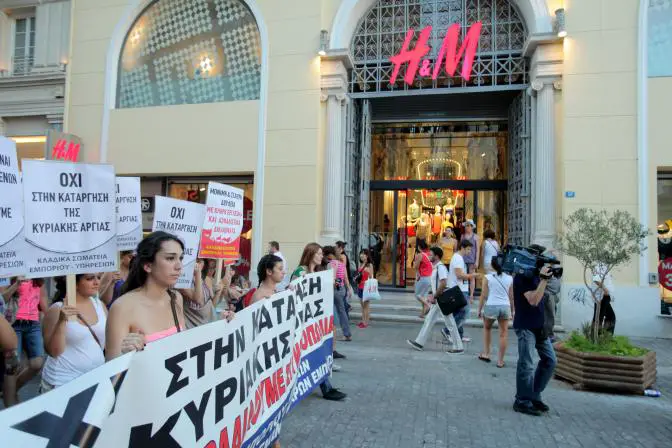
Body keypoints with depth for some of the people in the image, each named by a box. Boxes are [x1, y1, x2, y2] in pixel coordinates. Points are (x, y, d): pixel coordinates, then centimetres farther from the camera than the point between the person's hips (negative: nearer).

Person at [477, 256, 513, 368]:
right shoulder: (510, 279, 6)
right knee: (503, 333, 10)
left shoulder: (488, 277, 0)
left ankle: (486, 354, 24)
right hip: (505, 307, 1)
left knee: (487, 328, 24)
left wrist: (479, 309, 6)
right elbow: (511, 297, 9)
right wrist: (512, 311, 19)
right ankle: (500, 360, 13)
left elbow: (483, 296, -1)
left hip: (491, 306, -1)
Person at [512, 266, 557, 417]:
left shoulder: (535, 274, 10)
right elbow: (533, 300, -24)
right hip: (525, 326, -9)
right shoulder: (521, 277, -14)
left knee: (550, 361, 11)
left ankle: (534, 396, 24)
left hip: (539, 325, 9)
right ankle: (522, 402, 10)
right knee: (527, 366, -4)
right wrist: (543, 279, -22)